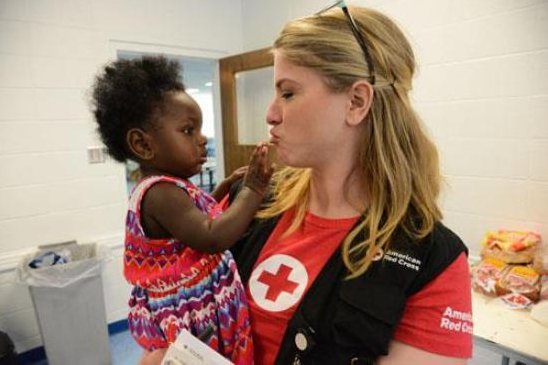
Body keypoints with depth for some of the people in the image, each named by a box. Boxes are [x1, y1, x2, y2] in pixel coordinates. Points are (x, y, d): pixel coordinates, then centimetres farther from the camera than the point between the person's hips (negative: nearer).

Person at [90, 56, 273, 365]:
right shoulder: (161, 192, -26)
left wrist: (227, 185, 10)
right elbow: (212, 238, -33)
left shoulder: (164, 187, 6)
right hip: (185, 319, -9)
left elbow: (199, 214, 19)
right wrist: (252, 191, -28)